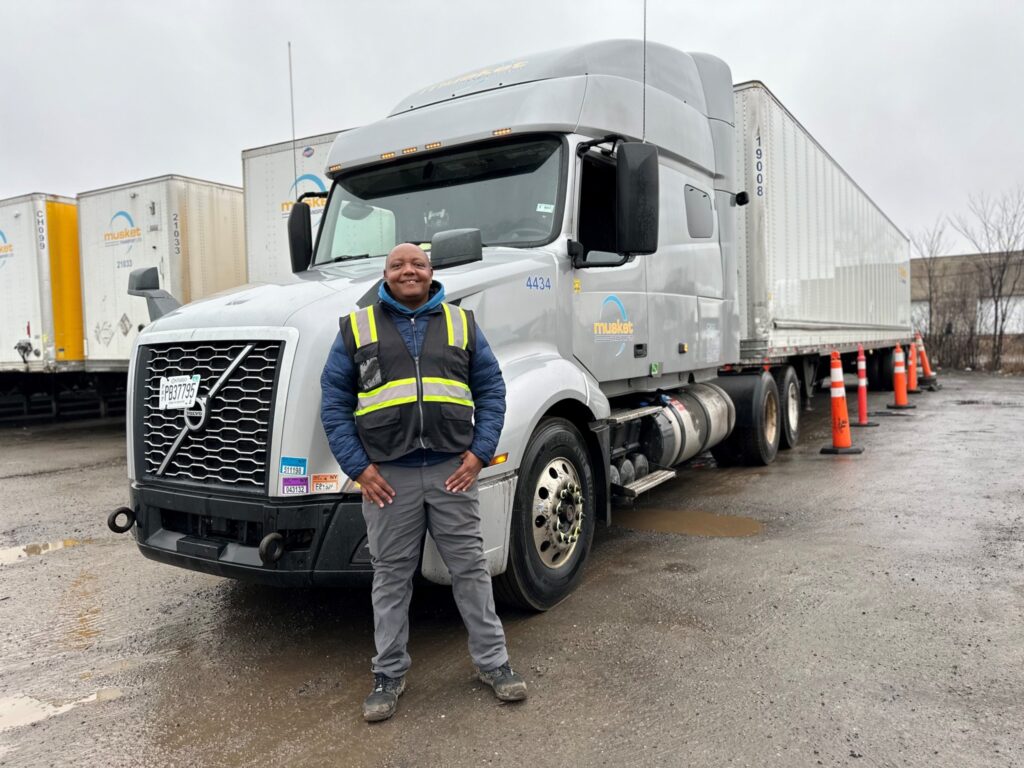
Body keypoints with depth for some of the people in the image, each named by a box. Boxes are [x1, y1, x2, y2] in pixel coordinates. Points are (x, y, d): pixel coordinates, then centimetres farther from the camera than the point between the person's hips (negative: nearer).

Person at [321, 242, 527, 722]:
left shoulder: (461, 323, 9)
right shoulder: (357, 328, 5)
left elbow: (491, 391, 8)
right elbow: (335, 404, 3)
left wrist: (479, 453, -3)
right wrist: (358, 468, -5)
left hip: (451, 470, 1)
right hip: (388, 475, 0)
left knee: (470, 567, 8)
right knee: (391, 575, 10)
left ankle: (492, 661, 24)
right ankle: (389, 673, 26)